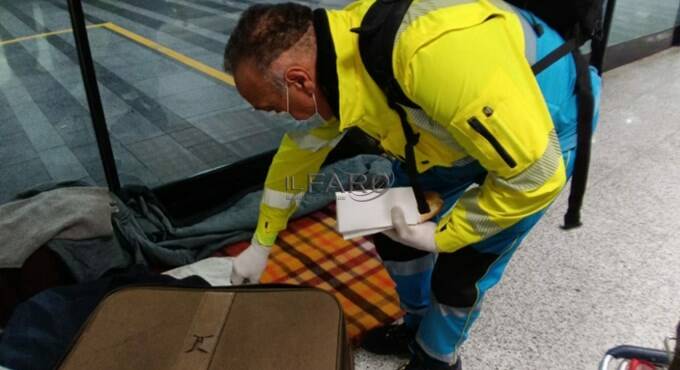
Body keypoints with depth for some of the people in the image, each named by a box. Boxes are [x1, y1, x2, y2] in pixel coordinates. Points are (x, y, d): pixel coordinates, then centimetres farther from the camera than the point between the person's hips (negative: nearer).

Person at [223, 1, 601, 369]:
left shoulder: (435, 55, -43)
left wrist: (440, 236, -21)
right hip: (461, 122, 7)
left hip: (543, 126, -6)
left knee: (458, 273, -5)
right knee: (392, 233, 9)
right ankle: (418, 328, 37)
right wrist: (260, 245, 9)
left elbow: (536, 174, -32)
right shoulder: (333, 52, -16)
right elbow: (299, 151, 1)